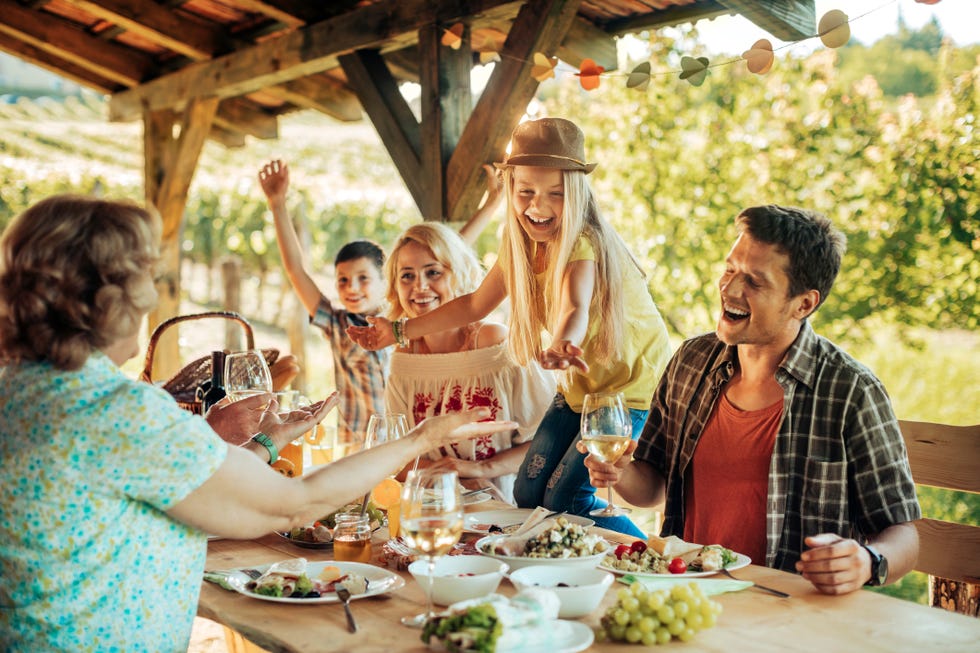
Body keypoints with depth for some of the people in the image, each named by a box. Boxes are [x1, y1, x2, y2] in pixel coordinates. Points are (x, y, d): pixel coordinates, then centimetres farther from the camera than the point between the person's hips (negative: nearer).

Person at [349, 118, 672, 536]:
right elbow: (474, 305, 9)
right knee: (527, 494, 4)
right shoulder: (520, 245, -5)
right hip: (582, 384, 8)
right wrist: (399, 331, 9)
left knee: (566, 499, -13)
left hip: (632, 383, -8)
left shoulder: (582, 244, -28)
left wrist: (562, 346, -72)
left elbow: (576, 308, -49)